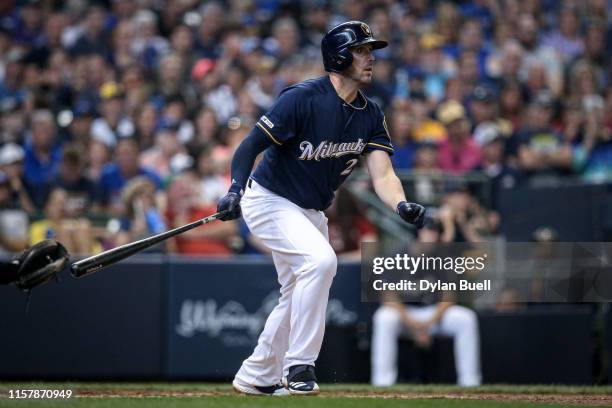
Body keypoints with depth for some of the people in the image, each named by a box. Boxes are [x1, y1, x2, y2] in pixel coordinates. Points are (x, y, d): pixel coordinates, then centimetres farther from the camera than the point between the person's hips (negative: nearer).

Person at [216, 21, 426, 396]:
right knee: (320, 259, -29)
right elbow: (251, 146, -23)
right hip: (270, 200, -8)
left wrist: (402, 205, -32)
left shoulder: (371, 115, -2)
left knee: (299, 296, 15)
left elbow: (382, 173, -11)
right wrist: (235, 190, -40)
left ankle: (256, 376, 33)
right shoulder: (303, 98, -22)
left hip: (311, 211, 8)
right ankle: (298, 366, -21)